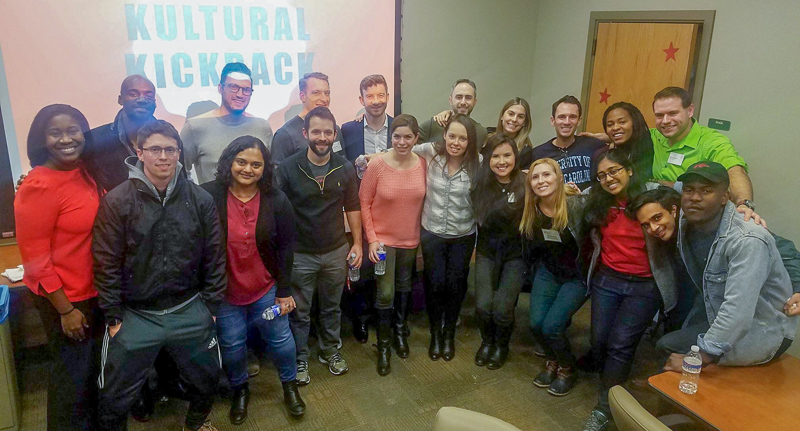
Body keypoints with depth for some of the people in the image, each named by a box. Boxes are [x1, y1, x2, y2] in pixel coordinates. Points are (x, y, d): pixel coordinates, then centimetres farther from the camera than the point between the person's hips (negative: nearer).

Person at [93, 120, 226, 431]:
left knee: (206, 380, 20)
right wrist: (113, 317, -6)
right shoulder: (117, 202, -10)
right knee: (115, 397, 12)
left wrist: (210, 306, 1)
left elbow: (214, 257, 0)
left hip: (190, 312, 2)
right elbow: (107, 264, -7)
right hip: (134, 315, -2)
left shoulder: (200, 200, -4)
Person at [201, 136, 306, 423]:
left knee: (280, 338, 13)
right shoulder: (209, 197, -14)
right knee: (231, 345, 15)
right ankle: (239, 389, 43)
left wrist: (284, 291, -3)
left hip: (266, 289, 1)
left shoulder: (277, 201, -10)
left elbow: (285, 249, -4)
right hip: (224, 292, 0)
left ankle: (290, 385, 40)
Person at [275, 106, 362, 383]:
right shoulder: (288, 168, -11)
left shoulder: (345, 169, -3)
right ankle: (300, 358, 31)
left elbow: (352, 207, 6)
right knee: (299, 312, 11)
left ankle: (330, 351, 39)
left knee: (331, 307, 19)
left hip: (336, 251, 3)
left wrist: (357, 242, 2)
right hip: (299, 254, -2)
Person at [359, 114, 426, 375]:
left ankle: (400, 331, 45)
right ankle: (383, 346, 20)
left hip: (411, 239, 3)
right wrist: (372, 239, -12)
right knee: (385, 294, -3)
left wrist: (423, 238, 2)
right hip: (383, 239, -3)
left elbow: (423, 200, 2)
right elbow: (364, 203, -9)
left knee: (404, 287, 21)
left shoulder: (422, 165, -8)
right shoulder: (377, 164, -16)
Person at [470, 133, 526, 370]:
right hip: (487, 252, 2)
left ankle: (502, 345, 24)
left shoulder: (525, 186, -14)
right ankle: (487, 341, 25)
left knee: (502, 309, -9)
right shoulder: (481, 185, -7)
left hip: (515, 254, -2)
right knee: (483, 306, -8)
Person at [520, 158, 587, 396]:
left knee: (551, 326, -15)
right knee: (536, 323, -8)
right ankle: (553, 362, 24)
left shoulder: (577, 204, -23)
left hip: (577, 275, -4)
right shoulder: (531, 211, -6)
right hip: (548, 272, 5)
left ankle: (568, 369, 16)